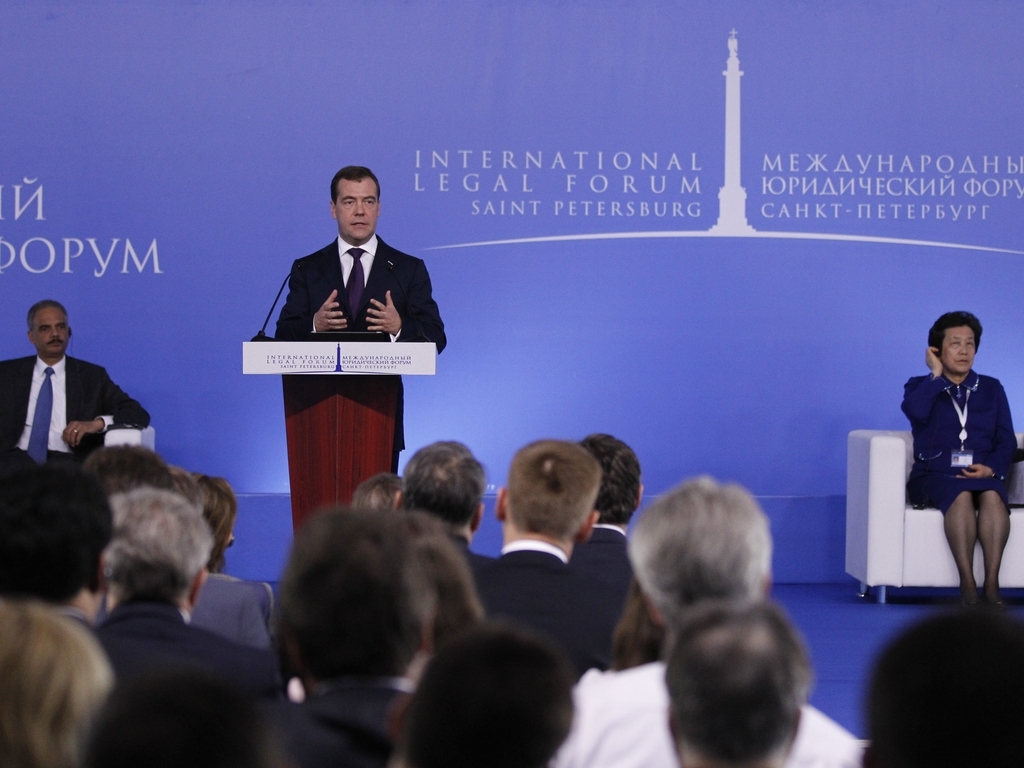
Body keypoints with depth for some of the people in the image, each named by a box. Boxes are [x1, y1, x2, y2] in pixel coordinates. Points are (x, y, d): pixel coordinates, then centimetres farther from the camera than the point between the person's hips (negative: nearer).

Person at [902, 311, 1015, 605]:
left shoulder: (991, 388, 20)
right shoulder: (921, 386, 14)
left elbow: (1006, 439, 10)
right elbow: (915, 411, -12)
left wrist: (992, 468, -9)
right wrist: (936, 374, -1)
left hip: (982, 474, 2)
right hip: (935, 474, -2)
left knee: (992, 495, -34)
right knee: (962, 494, -36)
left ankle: (992, 583, -43)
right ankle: (967, 583, -43)